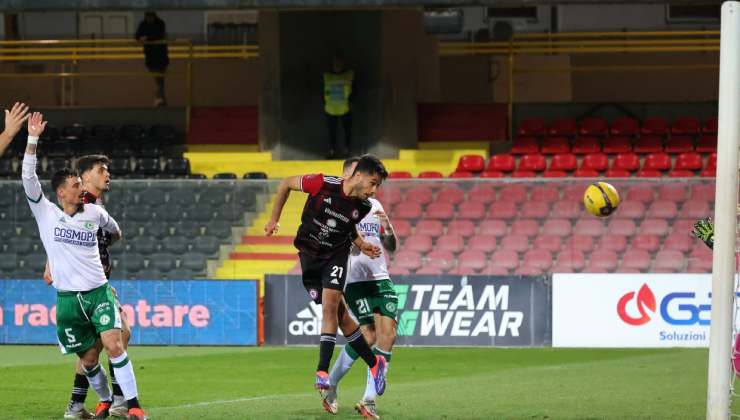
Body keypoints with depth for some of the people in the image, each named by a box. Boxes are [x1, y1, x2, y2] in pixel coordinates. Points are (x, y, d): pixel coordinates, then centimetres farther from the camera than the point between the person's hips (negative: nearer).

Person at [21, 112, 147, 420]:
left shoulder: (93, 213, 7)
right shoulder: (45, 213, 2)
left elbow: (113, 230, 30)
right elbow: (28, 177, -8)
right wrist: (33, 139, -13)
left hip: (98, 291, 0)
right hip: (68, 299, 0)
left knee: (113, 345, -17)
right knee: (88, 359, 5)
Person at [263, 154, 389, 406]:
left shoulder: (363, 207, -8)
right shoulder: (323, 185, -21)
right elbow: (286, 184, -6)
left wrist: (362, 246, -3)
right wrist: (274, 219, -3)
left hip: (336, 256, 1)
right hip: (309, 255, -1)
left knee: (330, 305, -20)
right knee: (339, 314, 0)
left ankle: (322, 372, -23)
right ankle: (374, 363, 13)